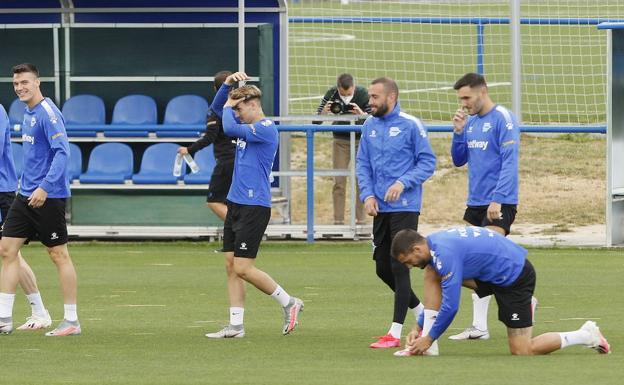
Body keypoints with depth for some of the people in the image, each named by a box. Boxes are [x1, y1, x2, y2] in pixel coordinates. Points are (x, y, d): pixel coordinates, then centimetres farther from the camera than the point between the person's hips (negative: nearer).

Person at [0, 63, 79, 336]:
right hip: (26, 195, 9)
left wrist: (44, 188, -26)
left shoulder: (48, 113, -14)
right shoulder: (28, 114, 13)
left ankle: (71, 322, 4)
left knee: (59, 255, -3)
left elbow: (62, 152, -21)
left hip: (48, 198, -9)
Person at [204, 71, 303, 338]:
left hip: (254, 208, -9)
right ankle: (235, 326, 7)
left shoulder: (266, 129, -14)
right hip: (236, 204, 9)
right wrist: (228, 84, 6)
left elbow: (229, 128, -25)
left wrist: (229, 106, -6)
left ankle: (289, 303, 5)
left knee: (242, 268, -9)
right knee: (231, 266, 5)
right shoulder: (246, 126, 13)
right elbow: (217, 108, 23)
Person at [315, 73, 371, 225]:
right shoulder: (331, 95, -15)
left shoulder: (363, 94, -19)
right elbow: (316, 121, -14)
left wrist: (361, 113, -38)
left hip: (361, 140, -1)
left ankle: (361, 220, 4)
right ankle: (338, 221, 2)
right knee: (339, 182, -2)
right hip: (340, 140, 1)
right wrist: (324, 112, -35)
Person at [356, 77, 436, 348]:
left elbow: (428, 162, -7)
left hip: (405, 207, -7)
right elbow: (362, 164, 13)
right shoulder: (369, 126, 10)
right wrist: (367, 194, -2)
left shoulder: (410, 125, -8)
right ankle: (421, 312, 30)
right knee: (383, 269, 10)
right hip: (380, 208, 7)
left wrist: (403, 183, -19)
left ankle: (395, 333, -6)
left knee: (399, 267, -9)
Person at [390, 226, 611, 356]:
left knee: (522, 352, -4)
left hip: (515, 277, -10)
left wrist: (429, 337, -16)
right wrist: (420, 328, 11)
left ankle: (586, 336, 8)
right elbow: (435, 294, 16)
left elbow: (450, 306, -26)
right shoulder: (433, 244, 4)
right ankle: (426, 347, -1)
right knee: (431, 274, -1)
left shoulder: (445, 254, -26)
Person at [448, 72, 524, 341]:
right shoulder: (470, 121, 12)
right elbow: (459, 160, 16)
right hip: (475, 203, 8)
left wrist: (498, 199, -23)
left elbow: (509, 162, -17)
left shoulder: (502, 119, -11)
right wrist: (458, 131, 0)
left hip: (499, 204, -8)